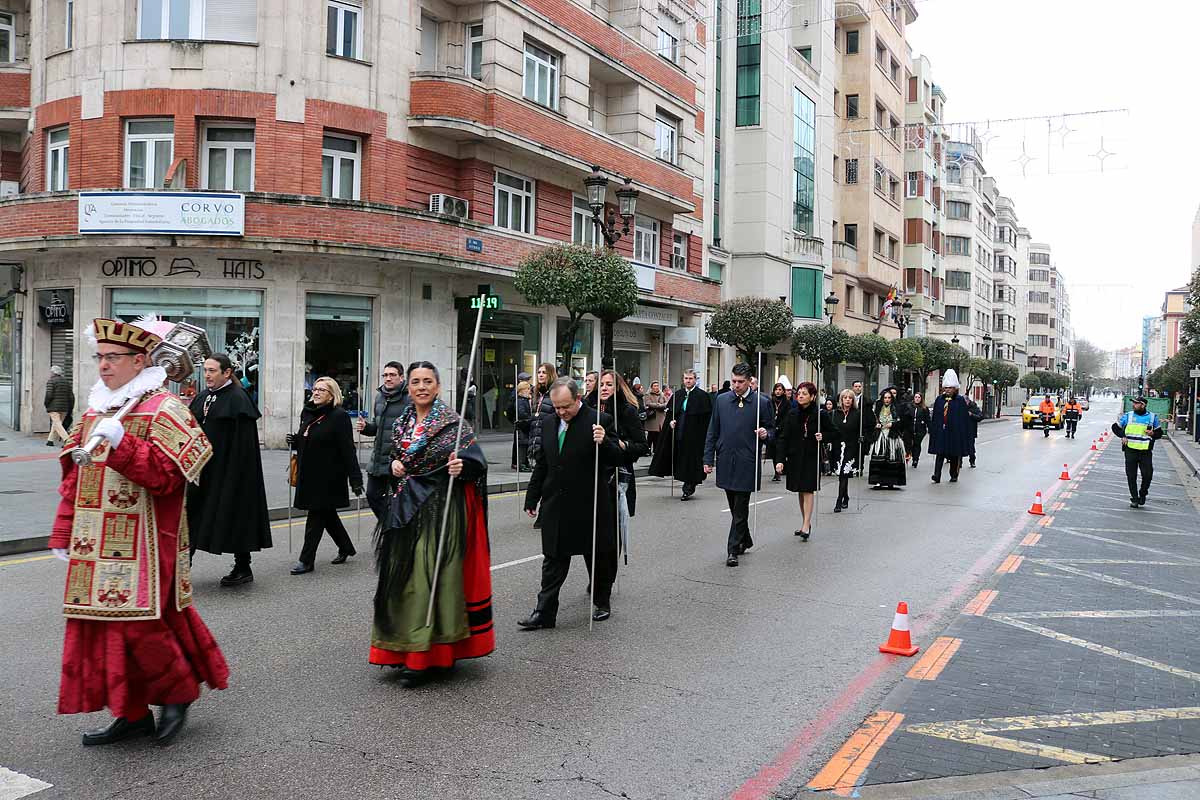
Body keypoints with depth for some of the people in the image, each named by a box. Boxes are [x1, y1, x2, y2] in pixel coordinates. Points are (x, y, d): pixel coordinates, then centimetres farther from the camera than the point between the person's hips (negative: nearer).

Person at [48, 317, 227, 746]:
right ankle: (132, 713, 19)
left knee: (137, 624, -8)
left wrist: (121, 443, -28)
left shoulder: (164, 409, -8)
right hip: (96, 546, 7)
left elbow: (167, 474, -19)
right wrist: (63, 534, 15)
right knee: (103, 624, 8)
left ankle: (179, 693, 16)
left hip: (142, 545, -7)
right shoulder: (95, 410, 15)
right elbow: (73, 476, 17)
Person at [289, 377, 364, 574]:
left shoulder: (339, 416, -13)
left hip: (328, 476, -8)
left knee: (317, 516, -4)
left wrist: (355, 478, -19)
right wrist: (294, 441, 0)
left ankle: (306, 560, 2)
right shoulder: (307, 413, 10)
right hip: (309, 474, 8)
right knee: (326, 513, 17)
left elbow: (348, 449, -16)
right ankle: (346, 548, 34)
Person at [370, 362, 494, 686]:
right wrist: (394, 465, 2)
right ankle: (404, 650, 22)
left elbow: (477, 462, -11)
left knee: (430, 577, -7)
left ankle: (424, 655, 1)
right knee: (403, 576, 9)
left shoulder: (452, 421, -7)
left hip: (440, 510, -6)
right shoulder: (402, 423, 11)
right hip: (405, 509, 6)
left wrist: (461, 468, -32)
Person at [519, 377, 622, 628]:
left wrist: (604, 442, -30)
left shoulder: (599, 421, -10)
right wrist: (532, 498, 16)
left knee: (598, 558, 12)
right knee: (553, 560, 6)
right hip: (556, 507, 4)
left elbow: (617, 459, -11)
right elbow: (541, 464, 15)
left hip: (590, 506, -4)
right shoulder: (548, 422, 7)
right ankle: (545, 612, 10)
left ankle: (602, 602, 32)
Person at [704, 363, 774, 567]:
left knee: (740, 508, -3)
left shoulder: (762, 402, -2)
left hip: (747, 464, -4)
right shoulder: (721, 400, 6)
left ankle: (733, 550, 1)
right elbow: (713, 432, 10)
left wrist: (765, 434, -16)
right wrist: (708, 459, 5)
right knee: (735, 507, 15)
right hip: (726, 462, 4)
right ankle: (745, 540, 32)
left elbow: (771, 428, 8)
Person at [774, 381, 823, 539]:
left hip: (812, 457, -3)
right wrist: (780, 459, -10)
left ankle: (806, 526, -8)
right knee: (800, 491, 11)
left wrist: (823, 437, -17)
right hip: (795, 457, 3)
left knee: (808, 490, -7)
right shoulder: (792, 414, 0)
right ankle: (806, 523, 22)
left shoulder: (819, 414, -6)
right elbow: (783, 437, -2)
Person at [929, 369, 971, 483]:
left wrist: (964, 433, -8)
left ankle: (954, 475, 21)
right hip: (941, 431, 2)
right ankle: (937, 476, -13)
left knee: (954, 455, 7)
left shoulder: (960, 401, -2)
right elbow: (934, 416, 9)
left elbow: (964, 418, -3)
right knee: (940, 453, -6)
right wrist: (932, 430, 5)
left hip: (955, 431, -2)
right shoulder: (939, 400, 8)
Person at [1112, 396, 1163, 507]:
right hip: (1130, 450, 1)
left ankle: (1142, 494, 20)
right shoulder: (1127, 416, 5)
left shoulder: (1152, 417, 5)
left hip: (1146, 451, 0)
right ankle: (1134, 499, 12)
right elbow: (1115, 427, 15)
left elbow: (1159, 433, 13)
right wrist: (1122, 436, -1)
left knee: (1148, 475, -6)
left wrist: (1153, 434, -10)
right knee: (1131, 476, 2)